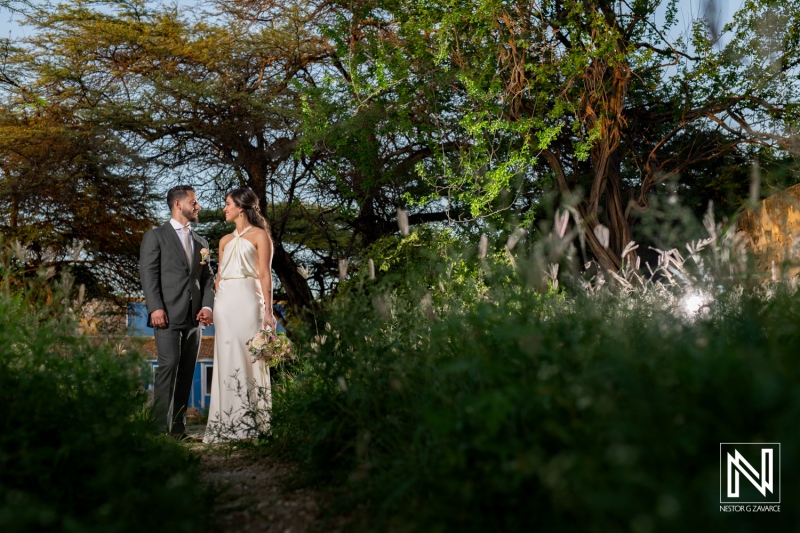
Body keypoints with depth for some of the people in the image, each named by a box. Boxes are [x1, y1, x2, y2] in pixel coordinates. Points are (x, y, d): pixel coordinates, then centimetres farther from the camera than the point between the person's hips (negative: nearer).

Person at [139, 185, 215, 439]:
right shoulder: (155, 236, 5)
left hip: (194, 317, 5)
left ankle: (179, 427, 8)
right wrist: (155, 308, -16)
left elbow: (207, 278, 17)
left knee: (187, 372, 4)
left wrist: (208, 306, 0)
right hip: (168, 315, -5)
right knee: (169, 365, -14)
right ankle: (161, 427, -11)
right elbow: (148, 273, -4)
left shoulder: (201, 242, 22)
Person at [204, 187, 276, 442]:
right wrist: (213, 306, 8)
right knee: (226, 359, 3)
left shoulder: (259, 235, 3)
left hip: (247, 300, -5)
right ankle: (227, 423, 9)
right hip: (224, 302, 5)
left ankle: (250, 422, 2)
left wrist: (268, 310, -13)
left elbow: (264, 274, -5)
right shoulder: (225, 240, 20)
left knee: (248, 358, -5)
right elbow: (219, 275, 18)